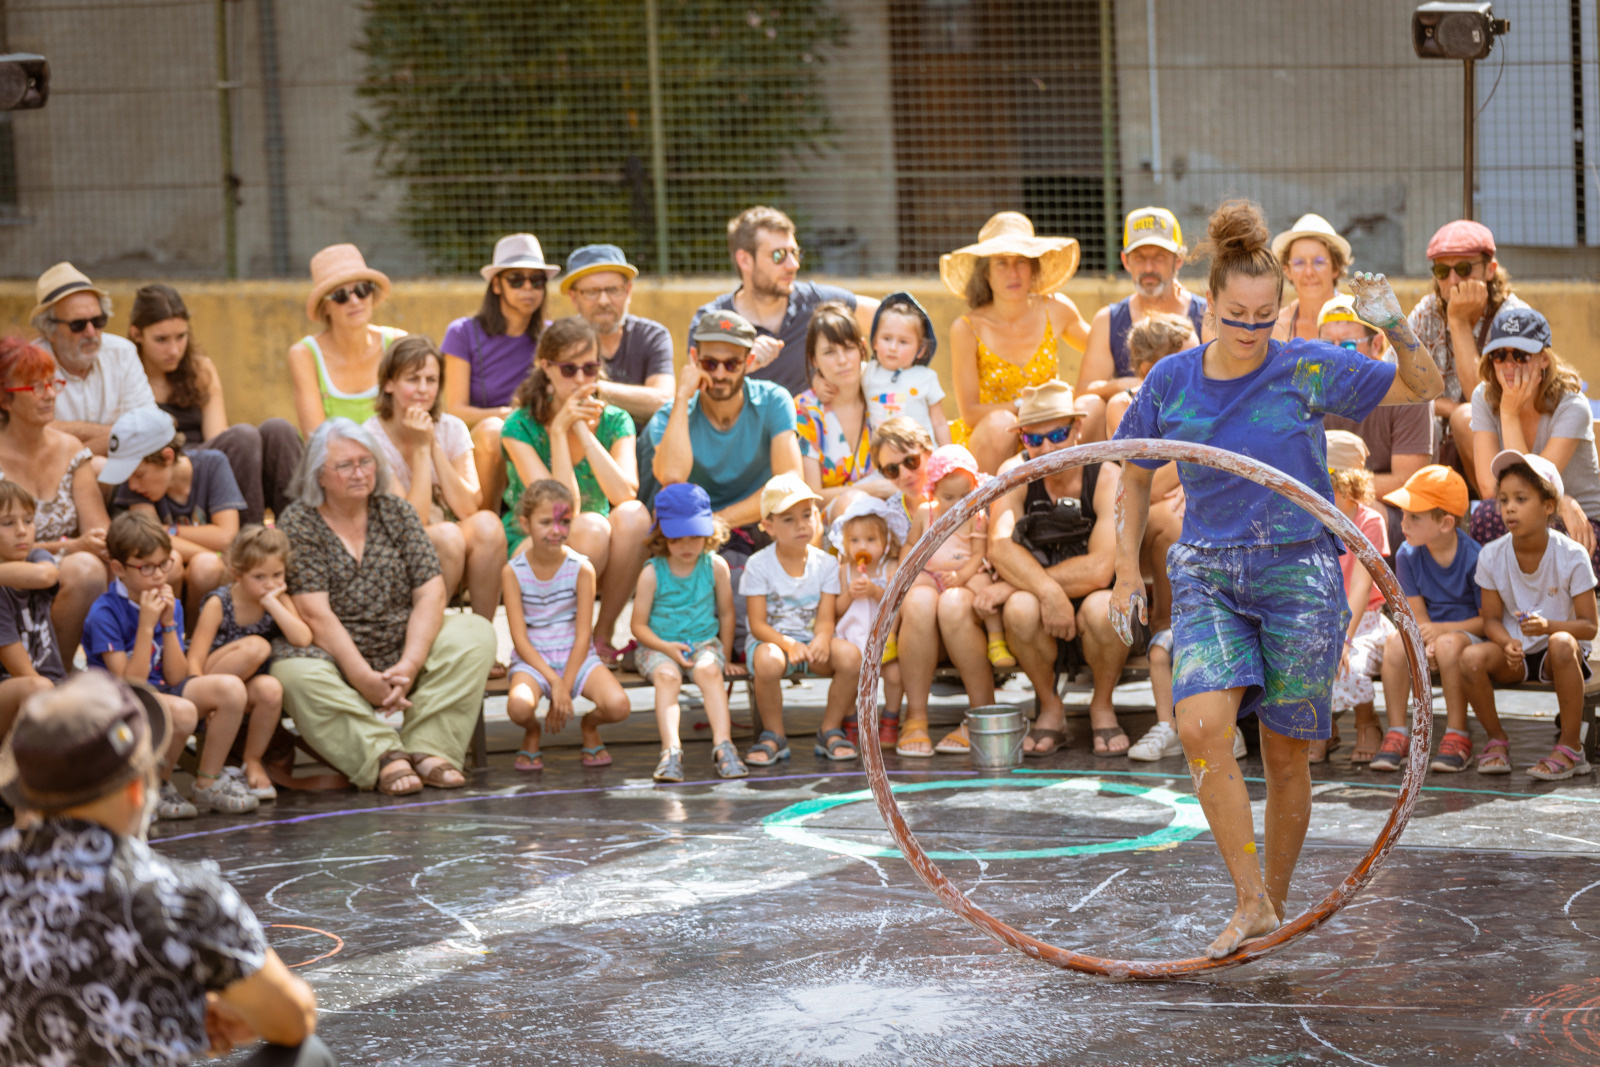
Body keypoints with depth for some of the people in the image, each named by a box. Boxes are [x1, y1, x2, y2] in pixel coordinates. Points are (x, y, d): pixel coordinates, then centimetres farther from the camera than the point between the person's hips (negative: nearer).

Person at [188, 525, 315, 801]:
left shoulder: (279, 600, 0)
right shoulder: (218, 604, -12)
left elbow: (302, 639, -17)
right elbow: (194, 660, -16)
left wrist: (272, 603, -19)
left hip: (249, 688, 4)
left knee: (270, 688, -34)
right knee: (257, 646, -30)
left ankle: (253, 762, -10)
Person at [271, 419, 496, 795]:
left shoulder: (396, 513, 6)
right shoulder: (297, 524, -6)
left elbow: (431, 594, -3)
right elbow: (315, 615, -15)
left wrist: (410, 665, -20)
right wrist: (364, 679, -25)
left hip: (400, 647, 4)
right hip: (334, 656, -4)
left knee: (475, 634, -18)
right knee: (294, 674, -36)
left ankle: (427, 748, -25)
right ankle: (384, 755, -35)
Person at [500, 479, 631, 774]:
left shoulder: (582, 569, -5)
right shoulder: (513, 572, -7)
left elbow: (582, 635, -7)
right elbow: (520, 638, -9)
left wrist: (565, 685, -15)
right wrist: (554, 682, -18)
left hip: (576, 657, 1)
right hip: (532, 660, -1)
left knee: (618, 706, -27)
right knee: (519, 706, -35)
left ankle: (590, 727, 12)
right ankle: (531, 734, 5)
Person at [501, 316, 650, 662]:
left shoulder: (614, 422, -2)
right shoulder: (521, 428, -12)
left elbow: (625, 494, -22)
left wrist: (583, 430, -21)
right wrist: (559, 431, -24)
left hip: (600, 559, 3)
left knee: (634, 514, -29)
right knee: (590, 526, -34)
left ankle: (604, 632, -16)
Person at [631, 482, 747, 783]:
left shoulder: (716, 567, 0)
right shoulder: (652, 574, -5)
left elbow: (726, 614, 10)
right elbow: (639, 625, -2)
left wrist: (725, 658, 12)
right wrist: (666, 647, -17)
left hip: (704, 643, 1)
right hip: (659, 646, -1)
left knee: (709, 670, -31)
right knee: (666, 676, -32)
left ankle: (723, 744, -40)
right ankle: (671, 749, -47)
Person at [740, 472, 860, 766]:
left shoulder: (826, 563, 1)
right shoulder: (758, 565, -7)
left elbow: (825, 618, -5)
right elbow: (758, 624, -11)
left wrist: (822, 640, -30)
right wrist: (788, 644, -29)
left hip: (811, 639, 3)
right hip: (771, 639, -3)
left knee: (850, 655, -28)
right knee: (768, 661, -39)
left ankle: (830, 730, -6)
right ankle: (774, 735, -14)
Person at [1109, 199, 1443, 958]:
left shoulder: (1309, 369, -4)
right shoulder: (1171, 380, 1)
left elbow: (1425, 389, 1)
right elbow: (1135, 474, 15)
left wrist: (1393, 328, -17)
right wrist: (1128, 570, 8)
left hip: (1299, 574, -1)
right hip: (1208, 575, 1)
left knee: (1285, 753, 3)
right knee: (1201, 725, -21)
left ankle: (1277, 904, 23)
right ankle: (1250, 902, -14)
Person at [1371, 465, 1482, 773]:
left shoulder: (1474, 557, -17)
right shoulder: (1408, 556, -4)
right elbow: (1419, 617, -3)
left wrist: (1442, 630, -23)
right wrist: (1427, 644, -25)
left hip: (1467, 633, -4)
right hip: (1429, 633, 4)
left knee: (1449, 644, -38)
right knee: (1396, 641, -29)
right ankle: (1397, 734, -21)